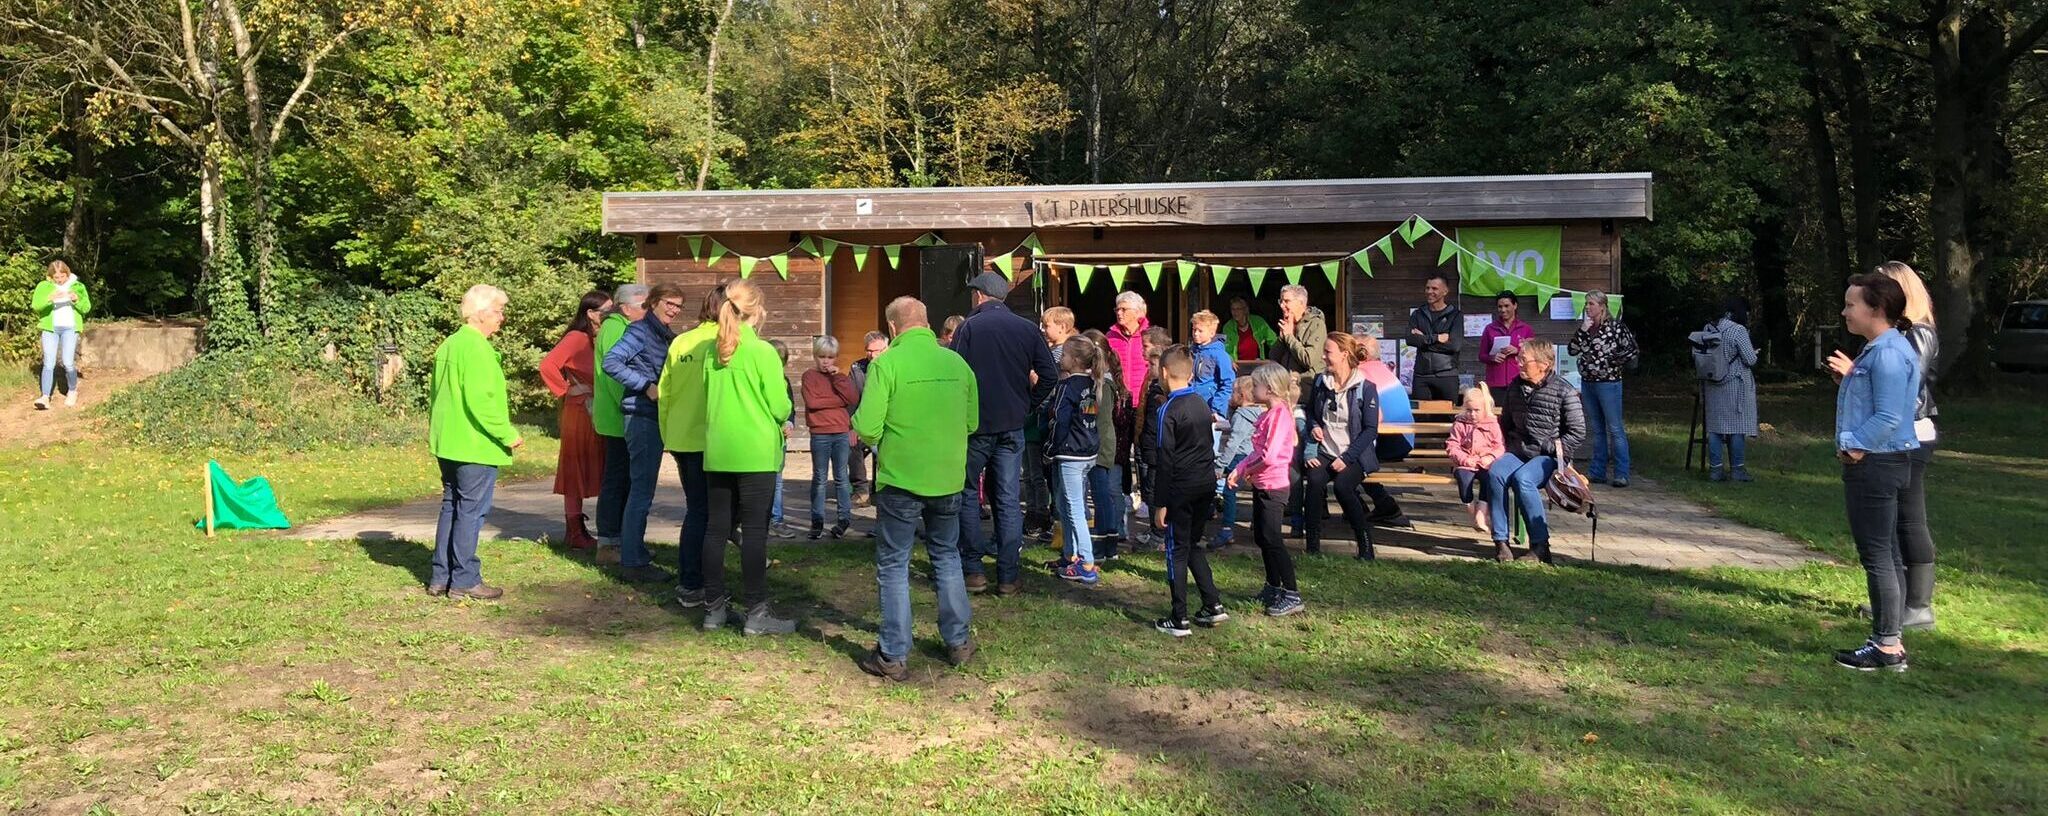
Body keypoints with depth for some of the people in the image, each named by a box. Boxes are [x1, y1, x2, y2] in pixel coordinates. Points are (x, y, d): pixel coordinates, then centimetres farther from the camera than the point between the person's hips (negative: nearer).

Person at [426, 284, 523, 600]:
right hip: (475, 444, -10)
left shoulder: (449, 345, 15)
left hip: (448, 443, 10)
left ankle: (440, 577, 18)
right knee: (471, 511, -4)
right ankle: (464, 580, 0)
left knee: (452, 507, 14)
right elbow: (480, 400, -23)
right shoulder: (476, 347, -16)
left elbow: (436, 394, 22)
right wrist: (508, 434, -17)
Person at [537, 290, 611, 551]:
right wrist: (566, 391, -12)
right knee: (576, 471, 0)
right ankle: (575, 532, 6)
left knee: (595, 472, 9)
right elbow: (548, 366, -22)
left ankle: (577, 530, 15)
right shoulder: (577, 338, -12)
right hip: (580, 413, -8)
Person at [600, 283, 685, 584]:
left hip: (655, 417, 10)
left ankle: (634, 552, 29)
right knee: (642, 489, -8)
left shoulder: (667, 336, 15)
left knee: (641, 488, 18)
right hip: (641, 417, -10)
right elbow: (611, 361, -22)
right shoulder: (640, 331, -11)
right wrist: (647, 386, -23)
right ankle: (632, 563, -3)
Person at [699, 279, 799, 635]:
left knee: (717, 528, 10)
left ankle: (714, 608, 16)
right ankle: (757, 613, 1)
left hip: (717, 453, 6)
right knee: (754, 531, -2)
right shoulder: (762, 351, -12)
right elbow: (780, 408, -10)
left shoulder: (713, 351, 6)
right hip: (756, 454, -6)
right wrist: (784, 398, 12)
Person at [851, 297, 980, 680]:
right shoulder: (957, 363, 0)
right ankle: (958, 641, 28)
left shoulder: (887, 364, -13)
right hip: (948, 478, 4)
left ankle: (894, 655, 10)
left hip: (900, 478, -4)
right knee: (947, 556, 20)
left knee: (893, 565, 7)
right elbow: (972, 423, 9)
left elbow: (867, 428, -16)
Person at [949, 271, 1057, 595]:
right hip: (1012, 426, 3)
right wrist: (1026, 405, 9)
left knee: (967, 494, 11)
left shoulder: (969, 327, -7)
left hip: (975, 425, -3)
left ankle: (973, 570, 9)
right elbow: (1048, 374, 0)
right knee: (1007, 500, 7)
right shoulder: (1027, 329, 4)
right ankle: (1008, 576, 7)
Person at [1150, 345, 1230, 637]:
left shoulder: (1168, 410, -14)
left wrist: (1160, 503, -12)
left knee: (1177, 550, 1)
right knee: (1193, 545, 20)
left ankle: (1179, 620, 4)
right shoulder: (1202, 404, 8)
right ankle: (1213, 605, 18)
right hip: (1207, 484, 7)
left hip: (1181, 489, -7)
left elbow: (1165, 459, -15)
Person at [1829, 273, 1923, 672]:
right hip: (1873, 463, 11)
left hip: (1875, 465, -11)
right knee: (1885, 555, 14)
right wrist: (1852, 445, 10)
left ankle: (1887, 646, 1)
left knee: (1877, 555, -5)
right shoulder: (1878, 349, 14)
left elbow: (1888, 418, -22)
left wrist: (1854, 446, -13)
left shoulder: (1888, 353, -18)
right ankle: (1890, 638, 22)